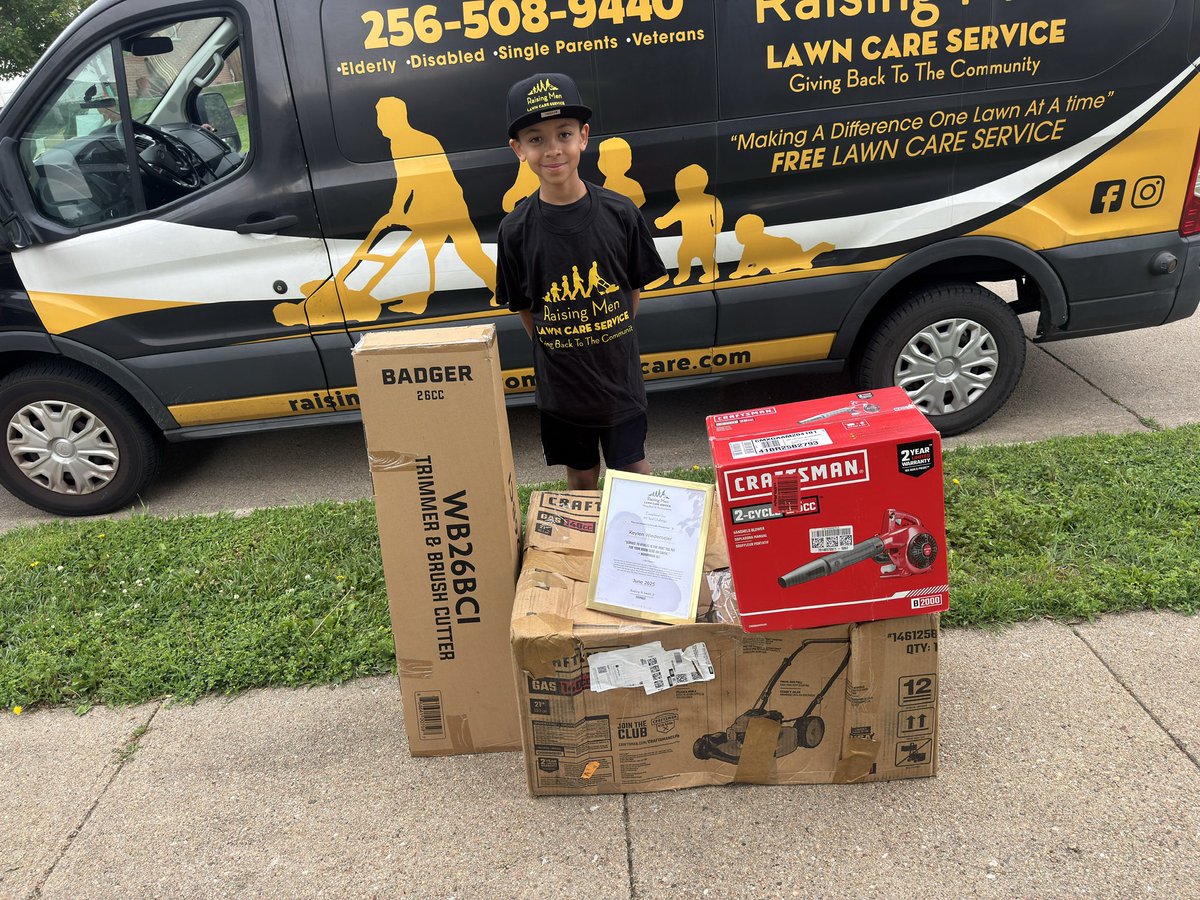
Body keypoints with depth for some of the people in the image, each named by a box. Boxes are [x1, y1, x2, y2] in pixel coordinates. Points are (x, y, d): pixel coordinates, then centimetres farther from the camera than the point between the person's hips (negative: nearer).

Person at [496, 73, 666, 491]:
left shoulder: (619, 212, -10)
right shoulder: (517, 229, -11)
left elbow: (635, 288, 2)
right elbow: (524, 307, 1)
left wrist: (609, 343, 5)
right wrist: (555, 351, 2)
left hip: (620, 374, 0)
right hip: (561, 383, 0)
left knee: (634, 470, 11)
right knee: (581, 477, 16)